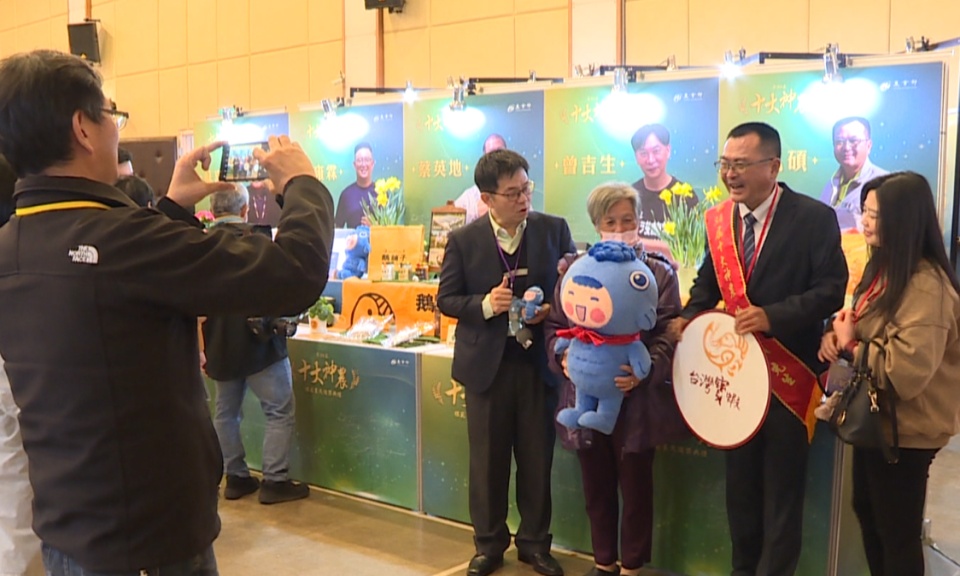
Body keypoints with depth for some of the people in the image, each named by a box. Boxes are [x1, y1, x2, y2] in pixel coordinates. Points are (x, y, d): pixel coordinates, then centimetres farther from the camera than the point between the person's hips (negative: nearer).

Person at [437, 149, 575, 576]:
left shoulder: (554, 229, -2)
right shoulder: (463, 240, -4)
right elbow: (446, 300, -1)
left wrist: (552, 310, -15)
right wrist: (484, 304, -19)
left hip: (539, 362, 1)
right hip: (487, 364, 0)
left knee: (537, 459, 11)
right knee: (487, 460, 11)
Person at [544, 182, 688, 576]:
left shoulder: (658, 272, -1)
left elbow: (668, 334, -7)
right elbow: (554, 326, 8)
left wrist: (645, 370, -24)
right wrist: (563, 358, -11)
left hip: (637, 399, -2)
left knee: (635, 487, 10)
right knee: (596, 486, 15)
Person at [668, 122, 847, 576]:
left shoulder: (814, 217, -12)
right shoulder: (718, 219, 4)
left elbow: (831, 289, -16)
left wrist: (772, 316, -27)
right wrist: (688, 316, -7)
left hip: (787, 372, -5)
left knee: (781, 485, 8)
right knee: (740, 481, 18)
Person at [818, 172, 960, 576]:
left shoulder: (926, 286, -26)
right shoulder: (883, 267, 5)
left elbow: (907, 372, -31)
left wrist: (850, 345, -20)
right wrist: (838, 334, -7)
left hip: (905, 429, -9)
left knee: (898, 531, 8)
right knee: (867, 510, 24)